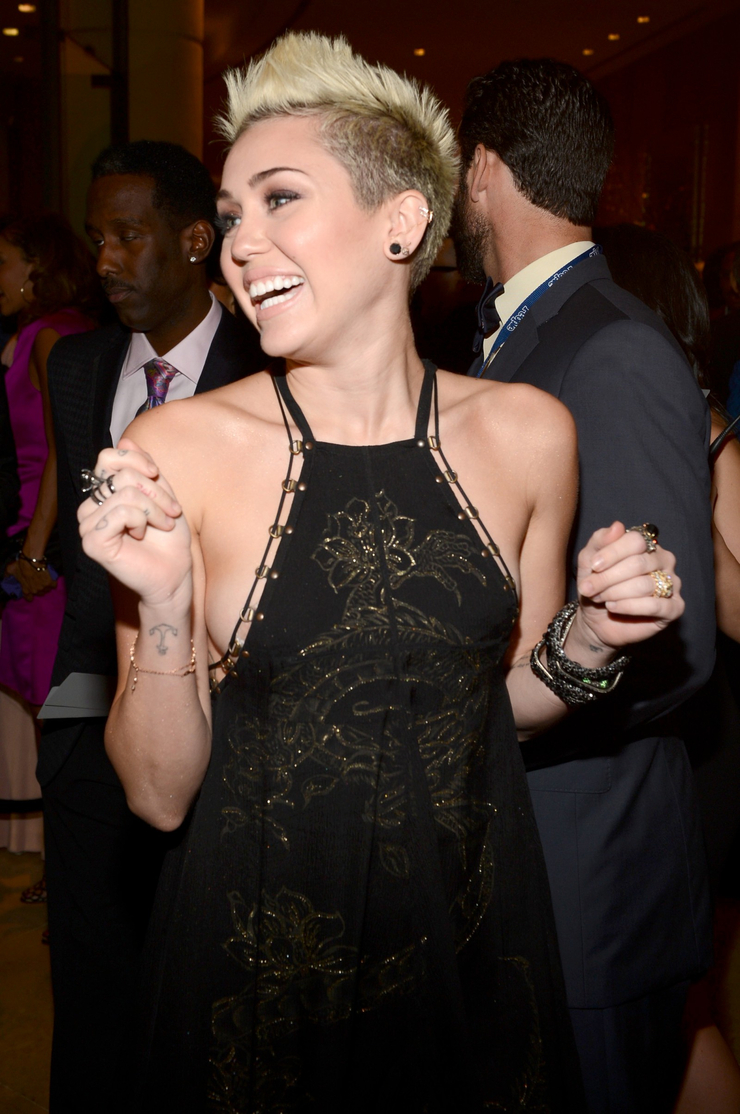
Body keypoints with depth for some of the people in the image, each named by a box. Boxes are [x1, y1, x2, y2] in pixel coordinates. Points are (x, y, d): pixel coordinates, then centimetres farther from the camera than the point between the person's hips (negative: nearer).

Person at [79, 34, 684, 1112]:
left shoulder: (527, 433, -7)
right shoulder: (176, 450, -14)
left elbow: (507, 699, 7)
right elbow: (161, 795, -10)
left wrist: (586, 642, -12)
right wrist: (163, 612, -26)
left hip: (475, 933, 2)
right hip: (257, 959, -2)